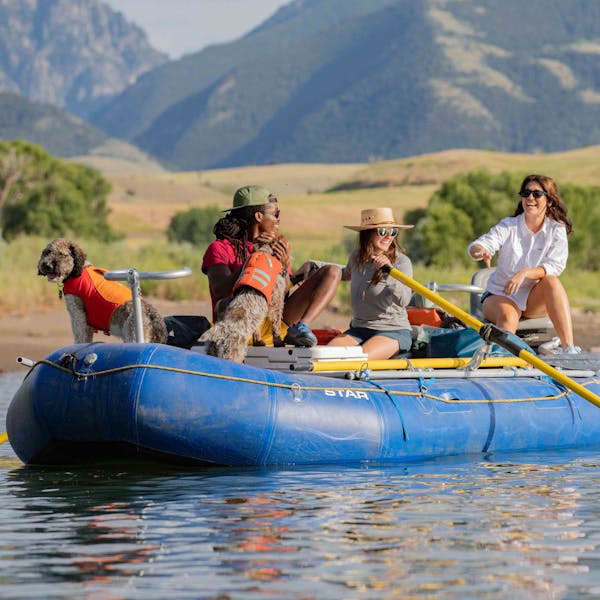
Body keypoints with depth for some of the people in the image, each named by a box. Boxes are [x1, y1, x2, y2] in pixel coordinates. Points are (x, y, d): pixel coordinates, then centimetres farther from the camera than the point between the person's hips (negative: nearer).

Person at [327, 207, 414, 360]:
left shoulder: (401, 262, -10)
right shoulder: (357, 256, 6)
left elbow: (403, 301, -27)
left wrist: (390, 273, -41)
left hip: (394, 331, -5)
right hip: (358, 330, 5)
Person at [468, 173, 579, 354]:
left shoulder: (557, 230, -3)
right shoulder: (509, 226, -6)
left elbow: (555, 266, -16)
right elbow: (476, 246, -20)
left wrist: (525, 273, -33)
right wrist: (479, 250, -46)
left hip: (535, 300, 1)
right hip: (500, 294, -1)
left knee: (552, 281, -30)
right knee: (508, 316, -34)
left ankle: (568, 347, -37)